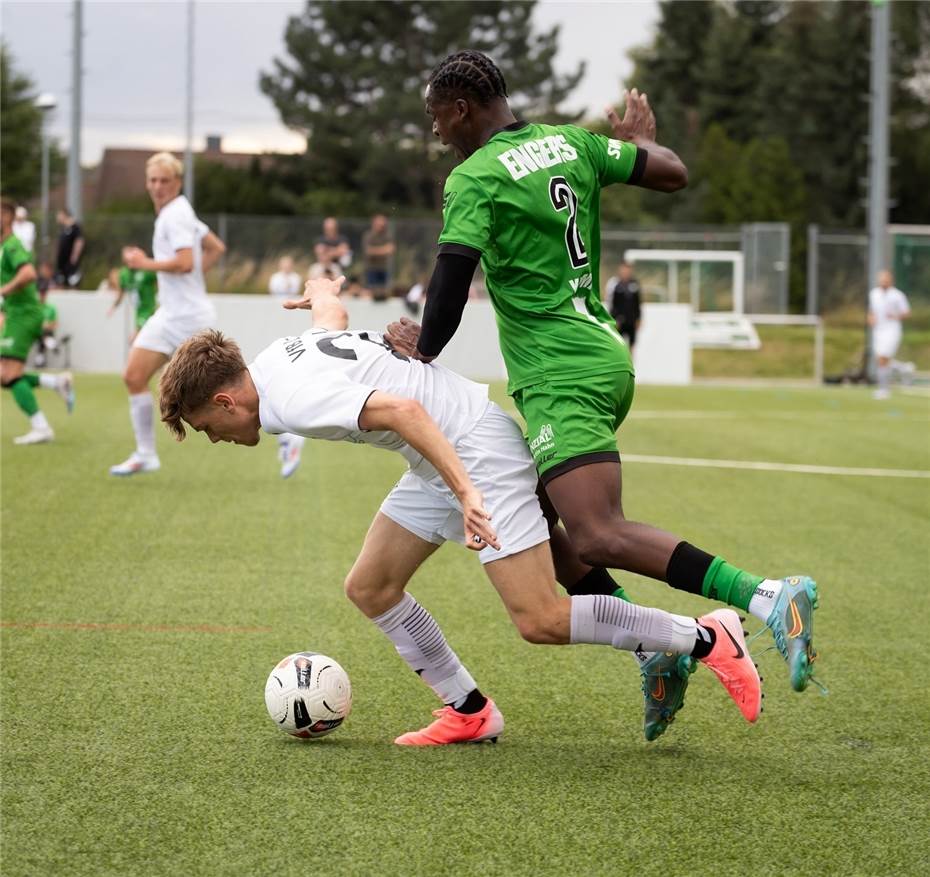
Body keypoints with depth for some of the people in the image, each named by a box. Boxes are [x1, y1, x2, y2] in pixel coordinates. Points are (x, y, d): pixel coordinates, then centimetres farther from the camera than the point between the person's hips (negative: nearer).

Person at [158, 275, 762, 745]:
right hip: (452, 460, 10)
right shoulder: (285, 353, 6)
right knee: (370, 587, 7)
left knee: (541, 621, -13)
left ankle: (707, 639, -2)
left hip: (480, 453, -10)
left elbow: (401, 410, -35)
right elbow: (332, 310, 29)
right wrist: (321, 292, 53)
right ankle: (471, 713, 14)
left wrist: (466, 493, -42)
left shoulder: (297, 400, -23)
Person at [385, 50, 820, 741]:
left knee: (598, 540, -18)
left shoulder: (474, 179, -9)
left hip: (562, 375, -9)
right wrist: (642, 140, 31)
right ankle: (657, 652, 9)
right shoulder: (570, 144, 11)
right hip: (605, 355, 9)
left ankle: (767, 599, -32)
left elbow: (451, 281, -16)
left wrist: (422, 349, 1)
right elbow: (674, 174, 10)